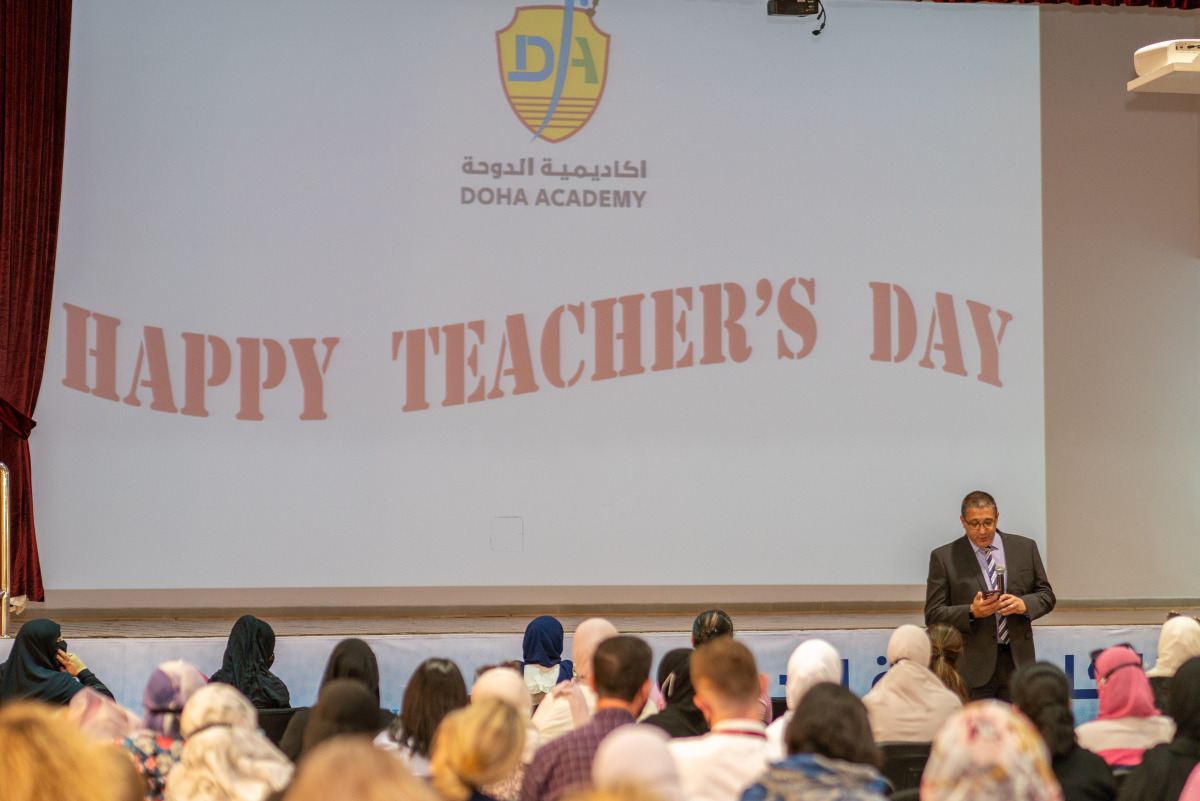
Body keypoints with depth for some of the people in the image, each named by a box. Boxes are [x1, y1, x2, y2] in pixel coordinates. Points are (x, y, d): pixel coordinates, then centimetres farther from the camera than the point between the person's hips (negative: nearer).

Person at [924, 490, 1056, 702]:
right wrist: (971, 612, -16)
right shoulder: (943, 557, 3)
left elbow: (1046, 596, 15)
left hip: (1017, 662, 2)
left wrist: (1024, 604, -7)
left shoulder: (1025, 548, 11)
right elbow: (933, 615, 1)